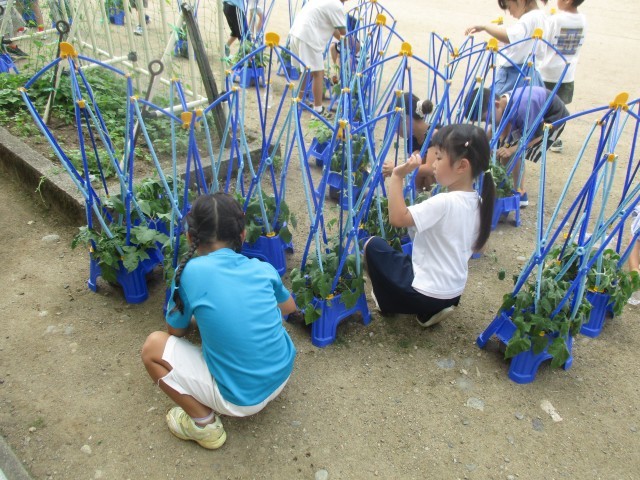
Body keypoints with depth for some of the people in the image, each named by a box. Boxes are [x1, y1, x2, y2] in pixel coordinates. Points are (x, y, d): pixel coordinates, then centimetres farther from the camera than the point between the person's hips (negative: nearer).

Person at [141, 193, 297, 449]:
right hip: (283, 376, 5)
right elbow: (289, 307, 18)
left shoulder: (189, 272, -14)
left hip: (240, 399, -5)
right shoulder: (263, 269, -3)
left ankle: (204, 423, 7)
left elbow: (176, 330, 3)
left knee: (153, 347, 4)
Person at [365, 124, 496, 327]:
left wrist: (397, 176, -26)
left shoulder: (443, 202, -26)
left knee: (373, 245, 5)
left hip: (425, 294, -7)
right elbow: (478, 246, 12)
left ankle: (389, 303, 16)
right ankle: (431, 311, 15)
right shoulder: (477, 203, -1)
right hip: (453, 293, 8)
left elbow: (397, 218, -26)